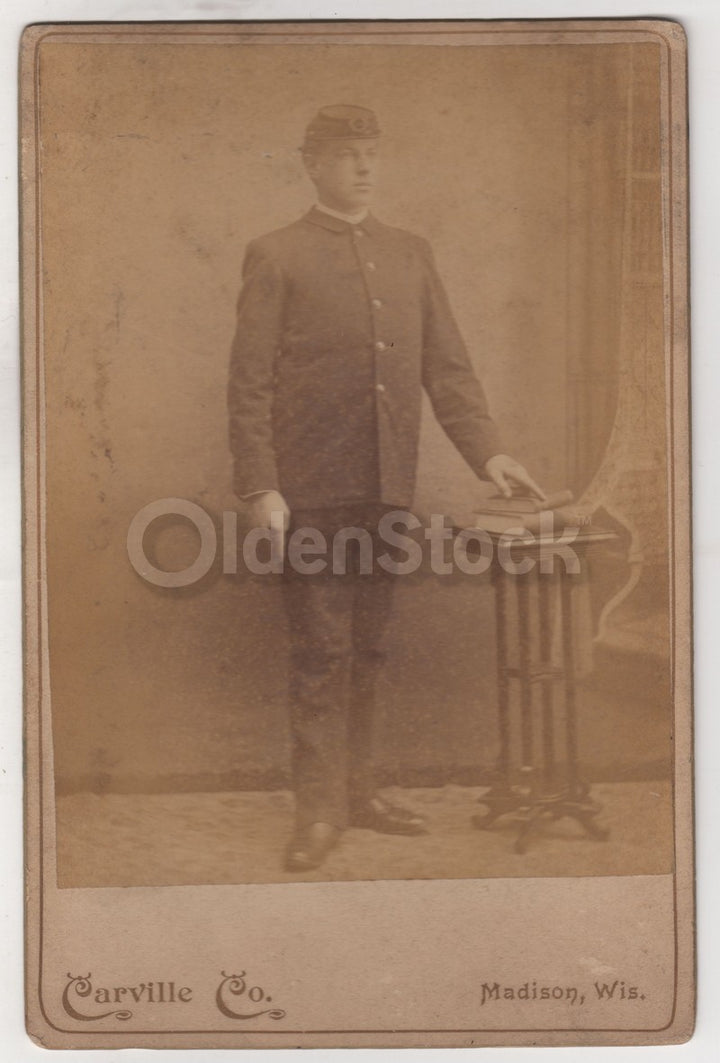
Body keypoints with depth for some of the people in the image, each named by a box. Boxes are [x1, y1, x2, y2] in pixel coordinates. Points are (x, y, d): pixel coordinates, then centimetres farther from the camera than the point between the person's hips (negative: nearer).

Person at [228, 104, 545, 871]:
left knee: (364, 651, 11)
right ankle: (319, 808, 8)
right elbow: (249, 384, -5)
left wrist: (485, 450, 1)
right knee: (320, 655, -1)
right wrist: (259, 489, -12)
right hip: (310, 490, -4)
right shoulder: (275, 257, 0)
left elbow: (447, 366, 12)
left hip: (385, 487, 4)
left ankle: (355, 790, 22)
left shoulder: (410, 255, 14)